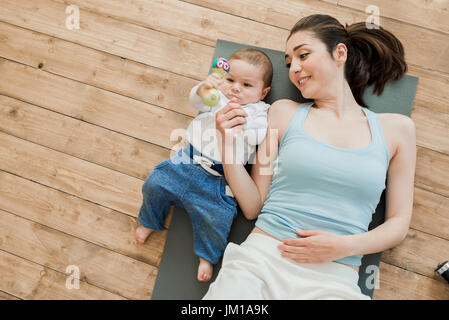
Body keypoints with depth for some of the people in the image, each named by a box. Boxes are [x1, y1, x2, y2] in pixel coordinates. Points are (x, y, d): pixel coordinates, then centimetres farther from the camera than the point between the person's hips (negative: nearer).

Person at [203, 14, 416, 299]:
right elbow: (253, 207, 7)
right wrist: (229, 144, -6)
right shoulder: (285, 112, 8)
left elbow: (399, 223, 9)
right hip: (261, 259, 0)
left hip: (335, 281, 1)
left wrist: (344, 246, -8)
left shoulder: (396, 129, 8)